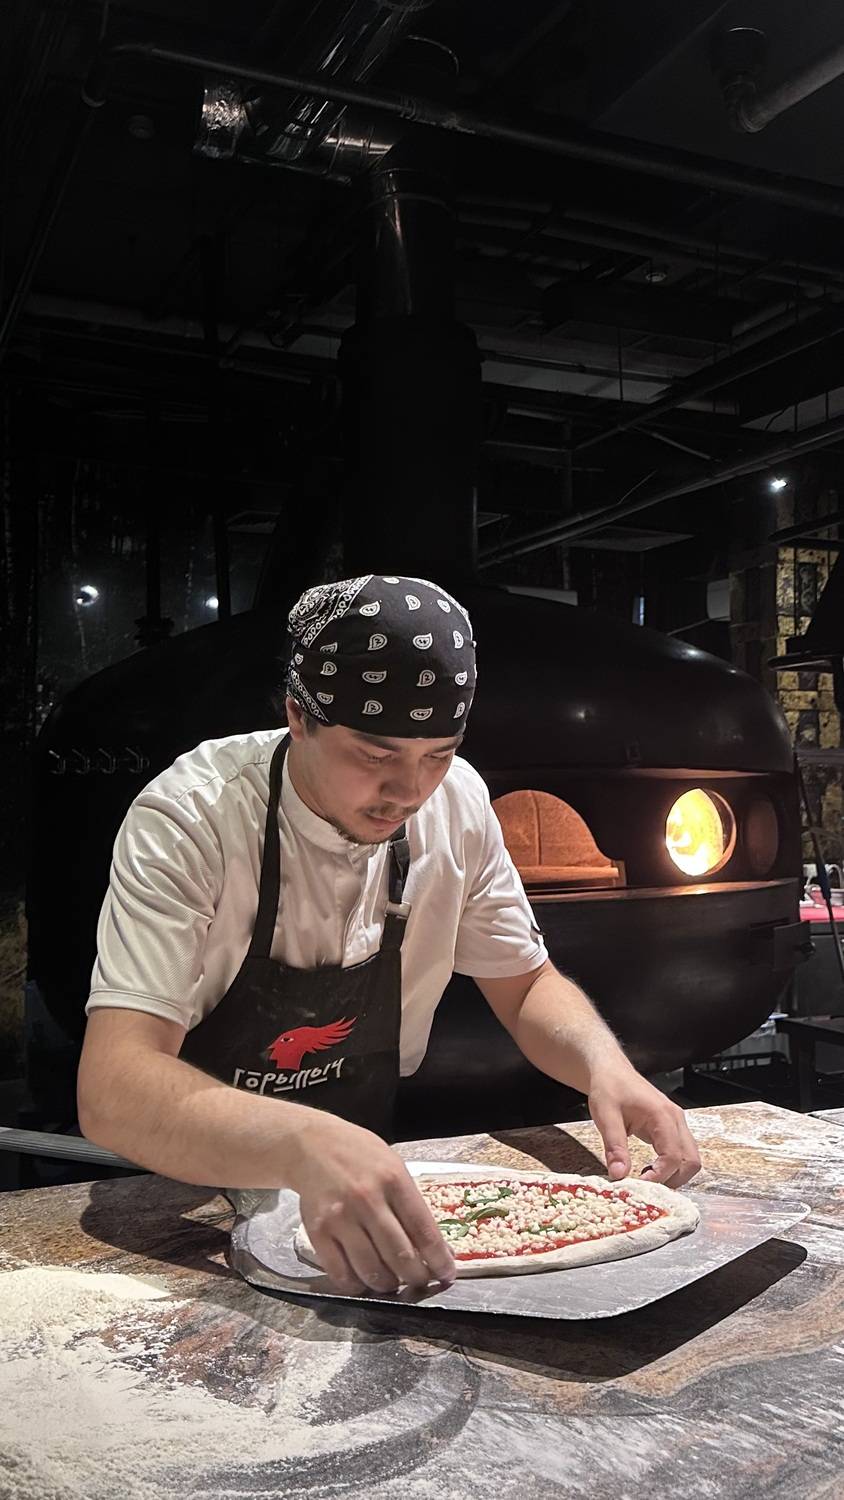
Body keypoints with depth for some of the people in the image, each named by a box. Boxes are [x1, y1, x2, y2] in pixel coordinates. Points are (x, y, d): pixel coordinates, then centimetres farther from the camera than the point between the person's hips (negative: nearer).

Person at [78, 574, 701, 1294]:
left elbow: (526, 986, 3)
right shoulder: (187, 820, -24)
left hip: (369, 1181, 4)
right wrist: (305, 1147, -51)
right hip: (190, 1196, -3)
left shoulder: (457, 803, -9)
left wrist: (605, 1063, -18)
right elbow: (111, 1090, -33)